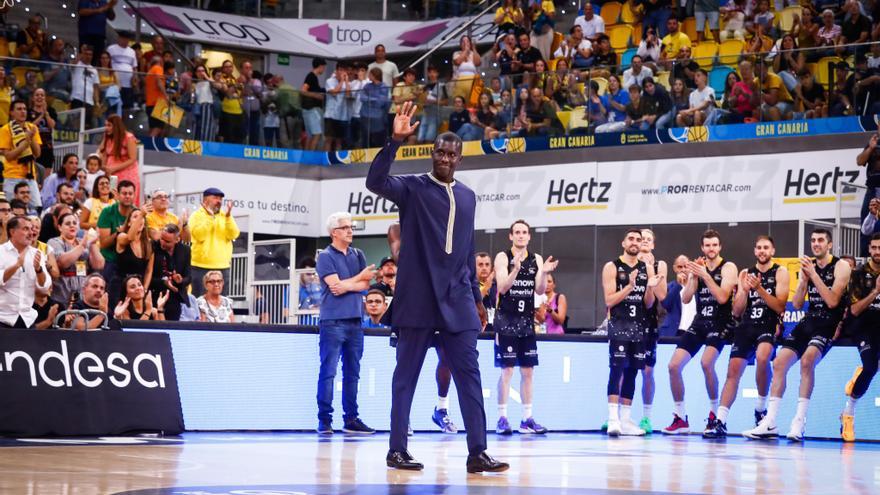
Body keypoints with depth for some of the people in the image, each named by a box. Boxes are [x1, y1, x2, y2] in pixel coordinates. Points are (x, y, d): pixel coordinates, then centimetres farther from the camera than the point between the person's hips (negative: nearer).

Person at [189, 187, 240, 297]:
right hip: (201, 267, -4)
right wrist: (210, 216, -16)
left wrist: (228, 216, -11)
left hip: (222, 267, 4)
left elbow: (233, 235, -1)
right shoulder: (197, 215, 1)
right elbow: (200, 235, -15)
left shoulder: (225, 216, 13)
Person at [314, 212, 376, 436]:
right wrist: (359, 277, 0)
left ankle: (351, 419, 13)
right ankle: (324, 420, -4)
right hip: (332, 321, -6)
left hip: (355, 320, 6)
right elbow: (335, 285, -12)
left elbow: (366, 285, 6)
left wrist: (347, 286, -11)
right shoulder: (325, 256, -2)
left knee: (352, 373, 8)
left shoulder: (357, 255, 15)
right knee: (328, 372, -6)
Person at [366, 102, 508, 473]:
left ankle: (477, 452, -3)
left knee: (470, 376, -2)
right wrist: (396, 141, -28)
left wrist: (476, 297, 20)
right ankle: (397, 449, 7)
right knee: (406, 376, 1)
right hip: (417, 299, -5)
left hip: (457, 302, 5)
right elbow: (375, 181, -20)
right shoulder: (412, 188, 0)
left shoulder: (467, 197, 15)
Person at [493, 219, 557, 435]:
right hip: (506, 320, -5)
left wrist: (544, 274, -19)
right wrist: (515, 269, -29)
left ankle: (527, 419, 10)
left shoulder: (536, 259, 8)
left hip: (527, 320, 5)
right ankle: (502, 418, -4)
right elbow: (502, 288, -14)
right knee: (507, 369, -7)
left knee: (528, 370, 6)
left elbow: (540, 290, 0)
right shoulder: (503, 257, -4)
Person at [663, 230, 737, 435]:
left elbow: (722, 297, -18)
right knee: (674, 365, -4)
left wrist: (705, 275, -22)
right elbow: (685, 299, 2)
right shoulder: (698, 267, 9)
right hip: (699, 323, 6)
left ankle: (714, 414, -13)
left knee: (706, 362, -30)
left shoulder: (728, 268, -5)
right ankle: (680, 418, 9)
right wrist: (693, 276, -11)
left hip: (719, 324, -6)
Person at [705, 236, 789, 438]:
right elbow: (737, 311, 11)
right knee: (733, 370, -6)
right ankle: (721, 421, -5)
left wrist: (759, 288, -17)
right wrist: (744, 290, -7)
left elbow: (780, 307, -8)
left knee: (762, 357, -32)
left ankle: (761, 409, -13)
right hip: (747, 327, 4)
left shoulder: (780, 272, 3)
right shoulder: (745, 273, 14)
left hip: (769, 326, -4)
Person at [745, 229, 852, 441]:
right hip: (809, 320, 7)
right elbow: (797, 304, 8)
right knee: (779, 362, -5)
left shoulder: (841, 266, -5)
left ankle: (800, 421, -28)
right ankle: (769, 423, -2)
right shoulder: (808, 265, 12)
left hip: (830, 324, -7)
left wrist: (813, 275, -17)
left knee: (807, 359, -31)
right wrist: (803, 278, -7)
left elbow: (832, 301, -17)